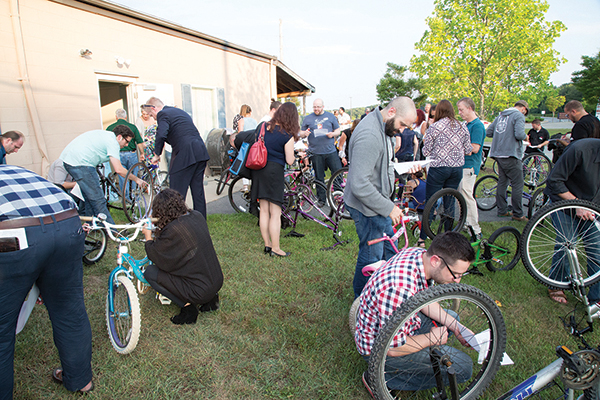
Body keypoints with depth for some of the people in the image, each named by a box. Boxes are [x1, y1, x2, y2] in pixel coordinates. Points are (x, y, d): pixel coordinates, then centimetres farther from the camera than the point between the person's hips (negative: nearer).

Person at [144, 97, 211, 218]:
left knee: (177, 194, 1)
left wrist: (157, 154, -6)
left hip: (185, 155, -8)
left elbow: (161, 135, -19)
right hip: (201, 152, 9)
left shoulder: (163, 114, -2)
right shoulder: (180, 111, 25)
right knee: (198, 191, 15)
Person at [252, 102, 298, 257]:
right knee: (275, 213, 2)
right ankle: (275, 249, 10)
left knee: (264, 210, 14)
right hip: (274, 170, -6)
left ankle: (267, 244, 24)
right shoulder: (288, 135, -11)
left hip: (258, 169, 6)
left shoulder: (264, 126, 4)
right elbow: (289, 161, -10)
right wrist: (296, 156, 10)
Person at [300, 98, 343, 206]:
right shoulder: (308, 118, 10)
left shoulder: (330, 116, 10)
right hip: (316, 152, 0)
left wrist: (333, 134, -10)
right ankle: (321, 199, 17)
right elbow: (301, 133, 12)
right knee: (319, 177, 5)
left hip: (331, 151, 0)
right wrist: (304, 133, -12)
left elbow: (338, 130, 12)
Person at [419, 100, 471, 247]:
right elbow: (468, 150, 9)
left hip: (438, 168, -4)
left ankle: (422, 239, 7)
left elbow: (425, 152, -5)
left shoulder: (434, 127, -7)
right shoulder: (462, 127, 5)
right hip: (457, 168, 4)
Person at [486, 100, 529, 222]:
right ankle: (517, 214, 1)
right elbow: (519, 134, -19)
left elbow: (488, 132, 15)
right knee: (517, 185, -2)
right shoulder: (519, 115, -6)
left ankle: (502, 210, 18)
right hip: (511, 154, -8)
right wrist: (525, 136, 1)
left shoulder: (500, 115, 16)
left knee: (502, 182, 13)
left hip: (498, 154, 8)